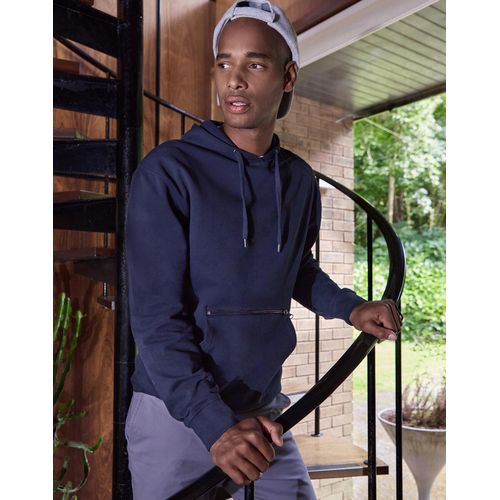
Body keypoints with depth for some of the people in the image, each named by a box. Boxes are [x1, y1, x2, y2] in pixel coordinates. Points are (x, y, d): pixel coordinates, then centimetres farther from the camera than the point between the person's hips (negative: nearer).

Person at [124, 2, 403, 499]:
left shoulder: (300, 180, 1)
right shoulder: (168, 171, -14)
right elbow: (156, 318, -17)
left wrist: (350, 308, 3)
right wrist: (212, 421, -24)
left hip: (262, 412, 5)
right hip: (174, 415, -4)